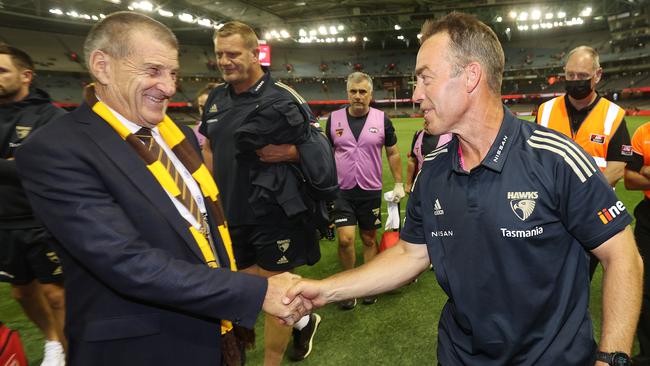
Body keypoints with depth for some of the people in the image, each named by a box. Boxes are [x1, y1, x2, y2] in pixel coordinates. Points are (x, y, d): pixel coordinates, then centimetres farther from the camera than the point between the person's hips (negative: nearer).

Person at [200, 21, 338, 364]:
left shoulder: (281, 98, -12)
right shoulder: (216, 98, 8)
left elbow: (317, 149, -8)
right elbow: (208, 147, 18)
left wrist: (286, 153, -19)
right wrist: (217, 187, 7)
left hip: (275, 213, -7)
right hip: (231, 213, 7)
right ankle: (302, 321, 42)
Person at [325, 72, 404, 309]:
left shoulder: (381, 119, -1)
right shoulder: (334, 118, 1)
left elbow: (393, 153, 7)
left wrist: (399, 184, 5)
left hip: (371, 191, 0)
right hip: (342, 191, 0)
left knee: (369, 239, 10)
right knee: (345, 239, -9)